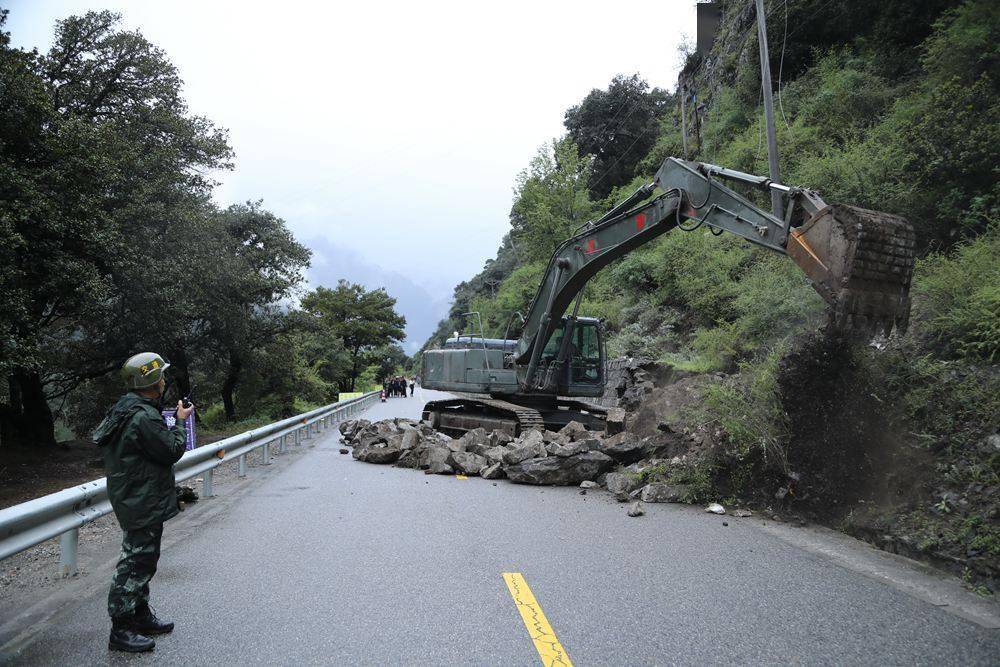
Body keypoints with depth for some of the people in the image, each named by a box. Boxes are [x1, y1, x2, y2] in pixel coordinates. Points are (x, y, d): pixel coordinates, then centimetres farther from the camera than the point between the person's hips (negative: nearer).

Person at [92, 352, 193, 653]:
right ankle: (121, 630, 9)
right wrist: (180, 422, -5)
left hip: (137, 500, 11)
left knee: (143, 560, 21)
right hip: (143, 504, -11)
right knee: (135, 564, -1)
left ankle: (141, 616, 34)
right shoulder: (144, 417, -25)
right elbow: (172, 451, -20)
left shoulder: (126, 409, 8)